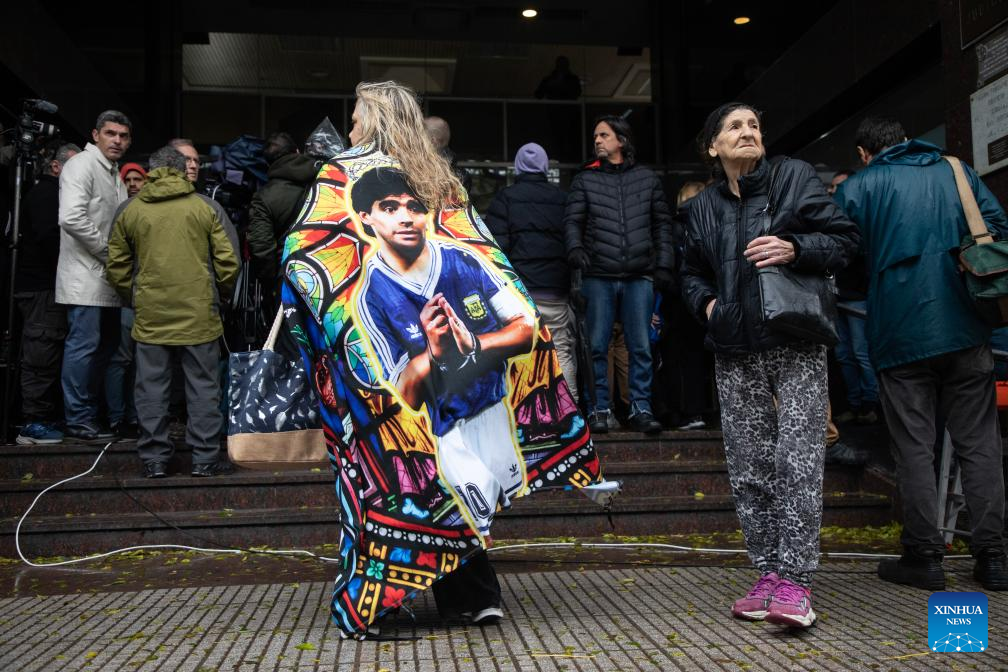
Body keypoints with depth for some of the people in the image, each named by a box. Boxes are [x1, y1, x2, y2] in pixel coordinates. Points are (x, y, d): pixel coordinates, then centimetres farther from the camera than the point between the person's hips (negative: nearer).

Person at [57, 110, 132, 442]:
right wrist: (108, 251, -15)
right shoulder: (82, 165, -10)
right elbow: (72, 217, -23)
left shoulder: (115, 175, 18)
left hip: (108, 277, 10)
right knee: (84, 344, -6)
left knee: (107, 342, 15)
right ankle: (79, 420, 3)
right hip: (85, 276, -10)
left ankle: (87, 408, 26)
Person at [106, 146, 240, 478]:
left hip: (150, 314, 2)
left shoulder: (130, 211, 6)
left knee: (152, 388, 8)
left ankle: (154, 459, 13)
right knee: (203, 386, 5)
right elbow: (228, 262, 0)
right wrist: (218, 293, 17)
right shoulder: (203, 207, 1)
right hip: (198, 313, -1)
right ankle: (205, 457, 7)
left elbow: (117, 269, 9)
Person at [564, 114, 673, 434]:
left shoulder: (647, 179, 13)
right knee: (597, 346, 0)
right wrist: (575, 248, -17)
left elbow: (662, 224, 13)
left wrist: (664, 264, 4)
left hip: (639, 277, 1)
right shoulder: (585, 180, 11)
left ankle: (641, 408, 10)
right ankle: (600, 409, 8)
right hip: (599, 276, 0)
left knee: (640, 347, 3)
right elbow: (572, 220, 3)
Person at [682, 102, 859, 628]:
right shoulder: (703, 206, 14)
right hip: (735, 352, 4)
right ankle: (768, 574, 15)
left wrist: (796, 249, -17)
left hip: (796, 345, -4)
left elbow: (844, 237, 0)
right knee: (748, 467, 5)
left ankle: (795, 582, -4)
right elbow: (692, 272, 25)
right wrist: (705, 302, 5)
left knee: (798, 461, -9)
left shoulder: (794, 177, 3)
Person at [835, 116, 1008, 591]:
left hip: (900, 334, -3)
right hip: (966, 329, 3)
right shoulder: (956, 171, 13)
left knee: (914, 447, 4)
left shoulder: (855, 188, 3)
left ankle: (924, 556, 7)